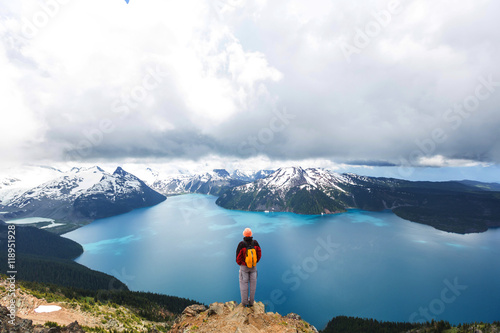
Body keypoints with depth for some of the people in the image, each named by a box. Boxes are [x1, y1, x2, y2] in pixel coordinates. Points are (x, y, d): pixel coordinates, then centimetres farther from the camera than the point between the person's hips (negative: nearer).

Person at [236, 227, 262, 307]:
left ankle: (244, 302, 21)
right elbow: (259, 254, -4)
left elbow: (238, 256, -14)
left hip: (244, 267, -2)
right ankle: (251, 302, 24)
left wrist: (239, 264, 7)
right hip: (253, 267, 3)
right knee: (253, 284, 14)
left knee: (244, 284, 12)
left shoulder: (241, 244, -23)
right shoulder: (255, 243, -14)